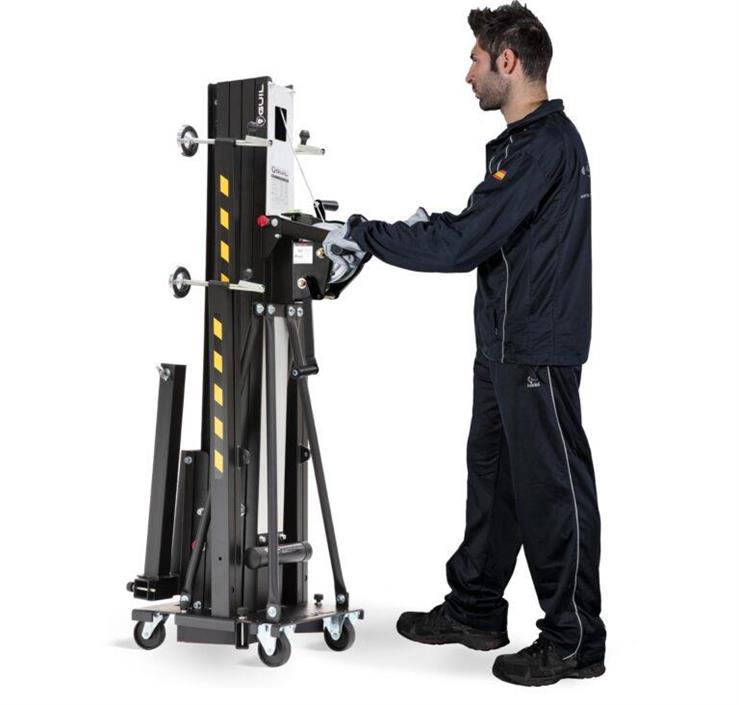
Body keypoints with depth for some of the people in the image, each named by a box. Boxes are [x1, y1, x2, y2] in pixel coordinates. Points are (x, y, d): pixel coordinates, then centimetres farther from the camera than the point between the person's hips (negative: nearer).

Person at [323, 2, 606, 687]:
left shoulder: (544, 145, -19)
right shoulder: (527, 140, 15)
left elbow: (466, 243, -22)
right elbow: (481, 229, 20)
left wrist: (366, 234, -14)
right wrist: (427, 224, 4)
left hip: (539, 352, -10)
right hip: (505, 345, 10)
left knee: (552, 489, -1)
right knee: (491, 473, 17)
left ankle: (574, 641, 11)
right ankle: (474, 610, 31)